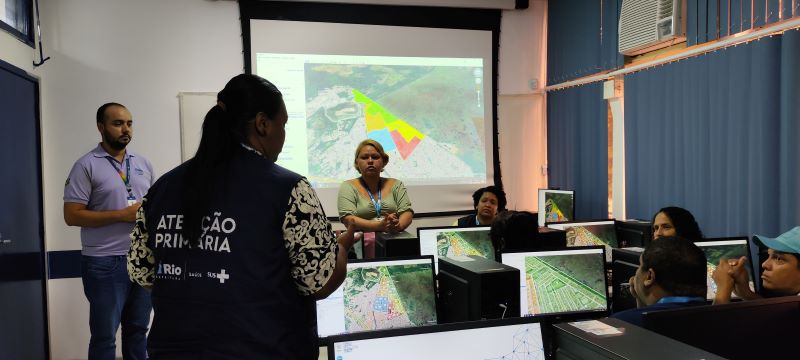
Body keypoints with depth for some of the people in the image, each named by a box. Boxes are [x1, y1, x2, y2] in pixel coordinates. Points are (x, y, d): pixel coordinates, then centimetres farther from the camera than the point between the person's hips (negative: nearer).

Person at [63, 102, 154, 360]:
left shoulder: (143, 164, 11)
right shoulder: (87, 165, -6)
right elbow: (72, 215, -11)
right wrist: (122, 215, -17)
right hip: (105, 263, -5)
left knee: (138, 328, 16)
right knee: (104, 336, 7)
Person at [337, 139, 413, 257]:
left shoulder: (396, 184, 17)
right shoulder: (348, 186, 8)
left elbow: (407, 213, 5)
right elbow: (348, 219, -6)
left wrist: (398, 226, -19)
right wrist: (380, 226, -23)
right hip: (363, 242, -2)